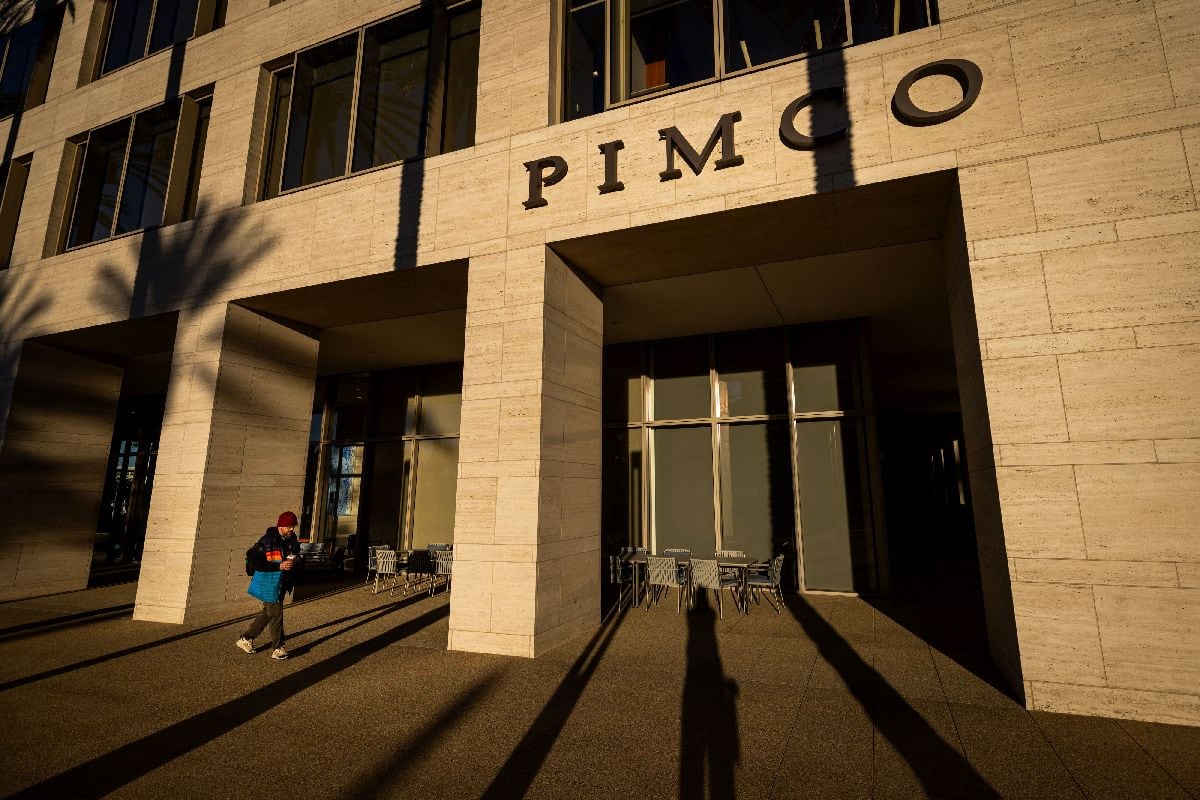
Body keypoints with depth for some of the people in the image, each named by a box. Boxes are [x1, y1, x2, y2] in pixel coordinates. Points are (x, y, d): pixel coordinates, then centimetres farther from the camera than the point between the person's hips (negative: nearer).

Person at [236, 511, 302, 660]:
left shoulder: (292, 539, 4)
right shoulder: (268, 541, -19)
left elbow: (297, 557, 17)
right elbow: (253, 559, -22)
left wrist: (296, 560, -8)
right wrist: (279, 566, -27)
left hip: (282, 585, 7)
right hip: (270, 585, -7)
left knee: (267, 613, 18)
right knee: (276, 615, 0)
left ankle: (246, 639, 35)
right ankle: (278, 648, 12)